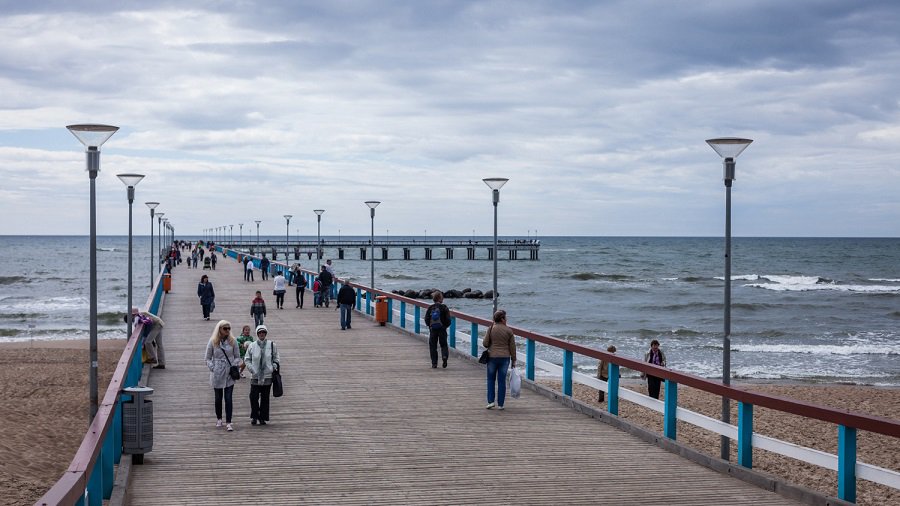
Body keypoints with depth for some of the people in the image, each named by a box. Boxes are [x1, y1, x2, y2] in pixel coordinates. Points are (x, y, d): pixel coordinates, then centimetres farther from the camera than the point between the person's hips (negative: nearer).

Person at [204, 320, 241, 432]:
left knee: (228, 398, -5)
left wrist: (234, 366, -8)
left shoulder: (232, 341, 0)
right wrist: (213, 368, -9)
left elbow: (237, 357, 8)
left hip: (230, 374, 0)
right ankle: (219, 419, 30)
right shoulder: (212, 342, -3)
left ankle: (228, 423, -3)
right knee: (218, 398, 11)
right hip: (217, 375, 0)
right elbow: (208, 358, 4)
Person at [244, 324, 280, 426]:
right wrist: (251, 369, -6)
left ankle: (263, 417, 15)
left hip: (267, 376, 1)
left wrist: (274, 367, -4)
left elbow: (276, 359, 12)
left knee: (265, 398, 5)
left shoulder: (271, 345, 1)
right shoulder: (252, 346, -1)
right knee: (254, 397, -5)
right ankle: (254, 417, 10)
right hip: (255, 376, -1)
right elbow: (247, 359, 7)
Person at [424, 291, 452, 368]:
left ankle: (434, 363, 5)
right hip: (442, 329, -1)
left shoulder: (430, 308, -2)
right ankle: (444, 356, -18)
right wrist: (446, 326, 11)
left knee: (433, 346, 9)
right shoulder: (444, 308, -7)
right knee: (443, 344, 12)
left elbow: (426, 319, -1)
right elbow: (448, 320, -7)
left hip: (432, 330, 1)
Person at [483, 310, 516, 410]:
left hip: (492, 357, 0)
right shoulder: (509, 330, -4)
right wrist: (513, 360, 8)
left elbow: (485, 343, -6)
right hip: (505, 357, 0)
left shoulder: (491, 328, -6)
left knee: (491, 379, 13)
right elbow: (512, 347, -1)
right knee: (502, 381, 7)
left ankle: (490, 401, 3)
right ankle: (500, 404, 8)